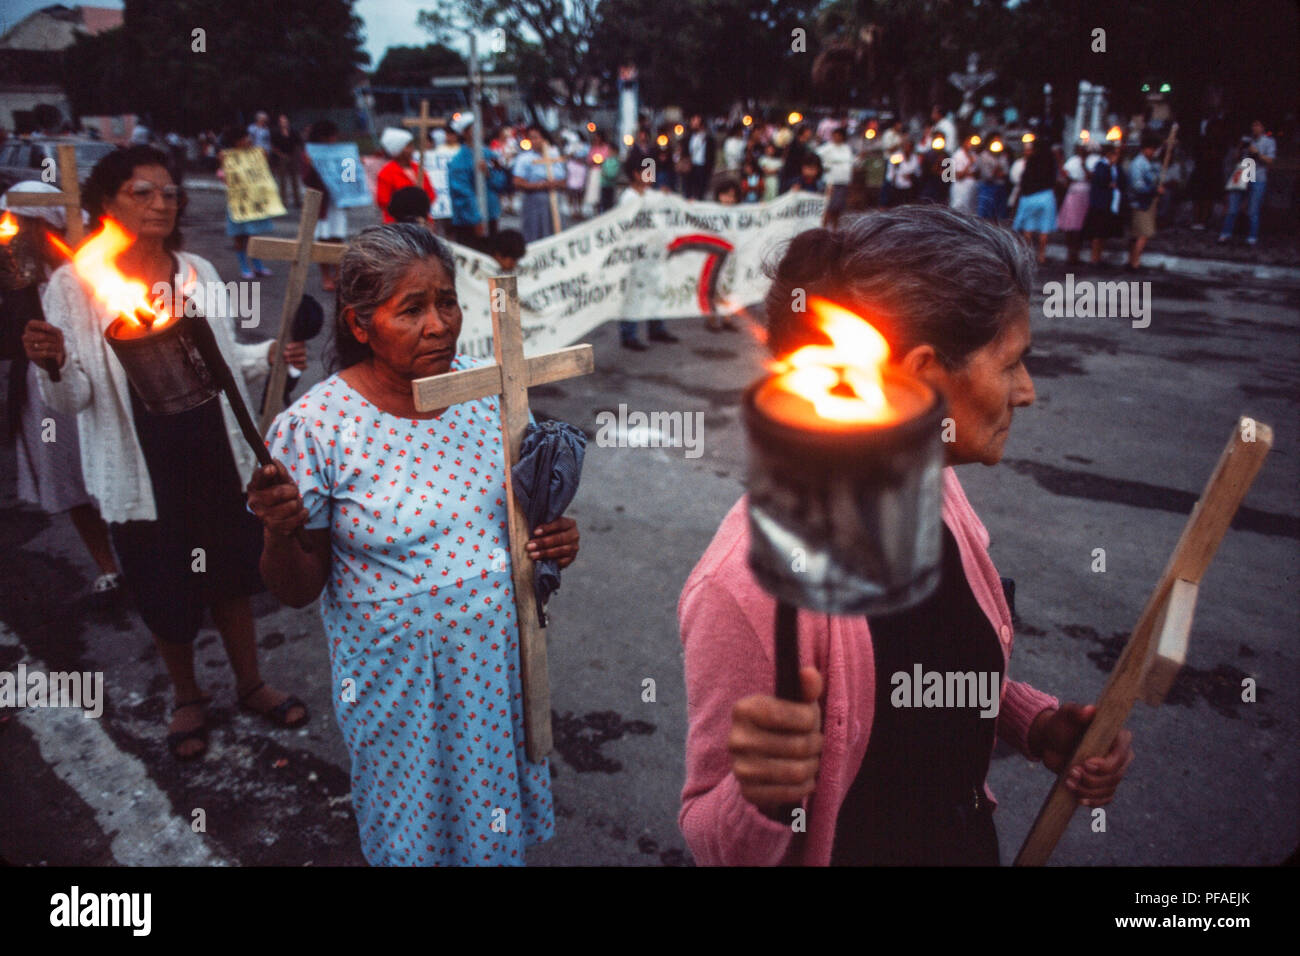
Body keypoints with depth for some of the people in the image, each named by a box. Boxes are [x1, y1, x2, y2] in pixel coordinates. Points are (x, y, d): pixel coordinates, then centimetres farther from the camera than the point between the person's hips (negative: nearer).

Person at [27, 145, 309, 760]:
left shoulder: (198, 272, 2)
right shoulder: (74, 286, -8)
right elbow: (73, 399, -10)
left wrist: (270, 355, -4)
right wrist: (55, 366, -31)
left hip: (216, 449, 3)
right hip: (143, 462, -2)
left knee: (232, 572, 15)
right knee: (165, 590, 12)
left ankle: (249, 683, 36)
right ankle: (186, 698, 37)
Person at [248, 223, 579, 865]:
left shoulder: (490, 388, -6)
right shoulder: (315, 425, -18)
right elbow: (297, 590, -10)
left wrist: (554, 538, -11)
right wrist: (278, 534, -31)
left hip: (499, 659, 4)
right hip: (397, 676, -3)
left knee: (500, 817, 23)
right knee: (412, 832, 18)